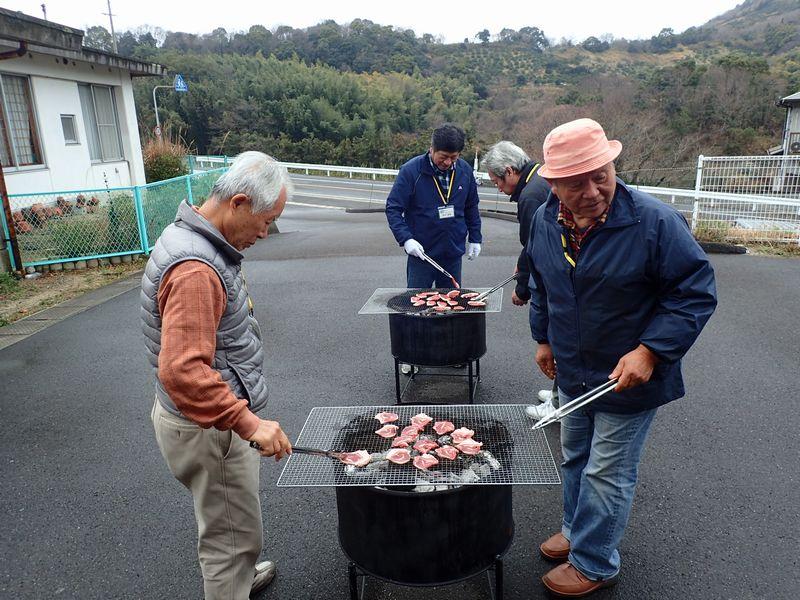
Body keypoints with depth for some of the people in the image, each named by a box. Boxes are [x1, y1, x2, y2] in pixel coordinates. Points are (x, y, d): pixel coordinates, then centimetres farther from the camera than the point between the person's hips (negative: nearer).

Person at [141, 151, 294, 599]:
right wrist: (248, 423, -32)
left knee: (225, 524, 29)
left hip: (218, 415, 11)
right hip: (211, 428, -11)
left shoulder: (195, 239, 6)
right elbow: (183, 370, -35)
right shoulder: (195, 269, -29)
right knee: (233, 534, 7)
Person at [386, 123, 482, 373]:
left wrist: (475, 238, 11)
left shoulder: (464, 170, -1)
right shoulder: (412, 170, -14)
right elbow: (393, 208, -11)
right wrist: (406, 239, -21)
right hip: (421, 254, -3)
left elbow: (472, 208, 12)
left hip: (453, 253, 4)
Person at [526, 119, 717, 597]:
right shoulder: (545, 221, -4)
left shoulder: (655, 221, -23)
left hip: (629, 378, -6)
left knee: (606, 475, 7)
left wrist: (650, 350, -25)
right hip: (573, 374, 6)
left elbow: (696, 292, -17)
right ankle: (577, 531, 46)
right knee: (575, 460, 23)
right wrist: (544, 337, 15)